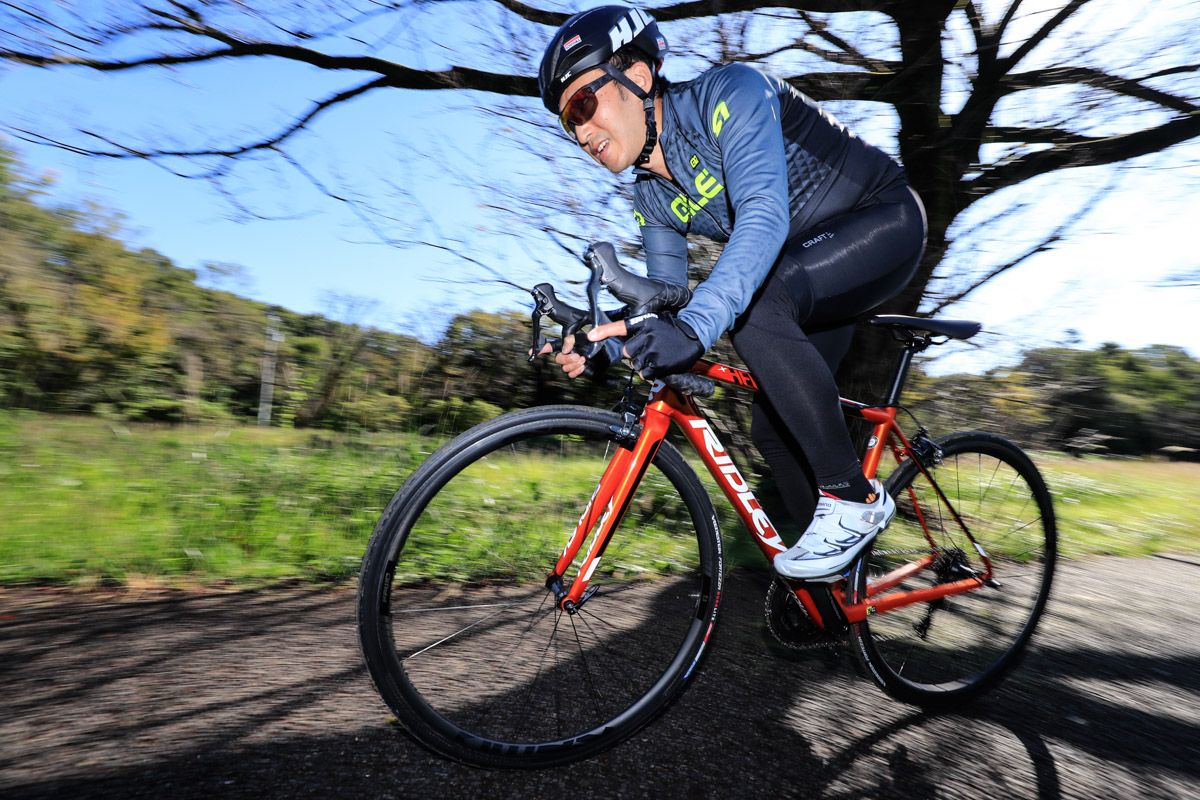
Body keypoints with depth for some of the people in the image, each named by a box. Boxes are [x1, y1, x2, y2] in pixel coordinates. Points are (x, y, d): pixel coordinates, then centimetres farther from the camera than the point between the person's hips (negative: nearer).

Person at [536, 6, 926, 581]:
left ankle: (853, 496, -20)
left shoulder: (731, 93, -22)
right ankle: (838, 573, 22)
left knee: (752, 301, -34)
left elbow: (764, 215, -39)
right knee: (771, 429, 1)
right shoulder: (652, 198, -1)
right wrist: (601, 344, -21)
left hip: (884, 222, -7)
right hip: (810, 281, 7)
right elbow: (667, 304, -2)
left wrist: (697, 324, -52)